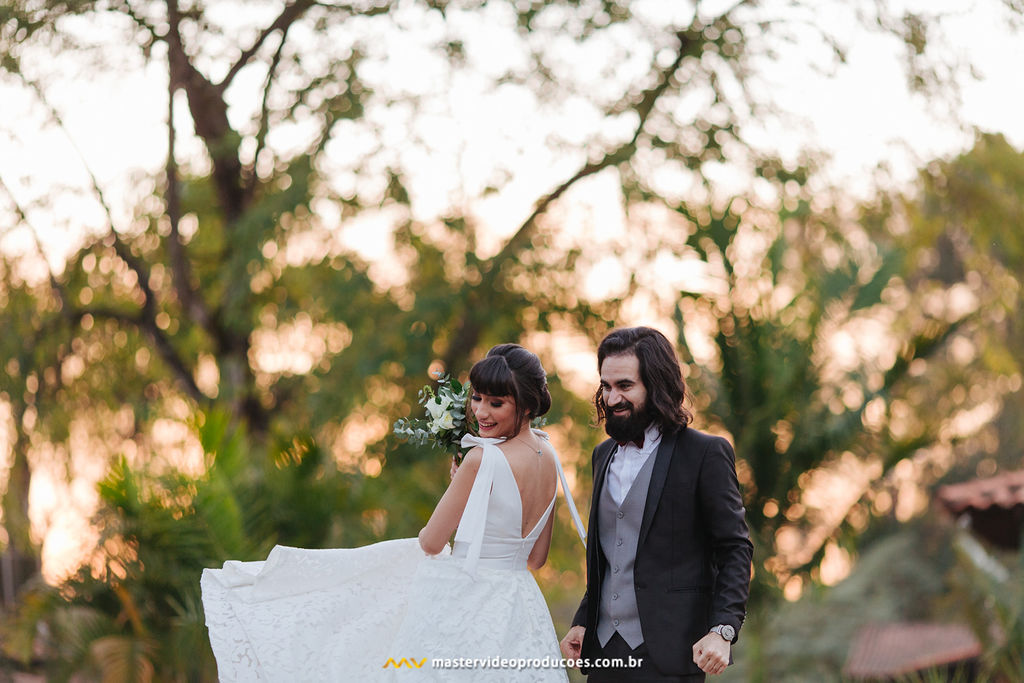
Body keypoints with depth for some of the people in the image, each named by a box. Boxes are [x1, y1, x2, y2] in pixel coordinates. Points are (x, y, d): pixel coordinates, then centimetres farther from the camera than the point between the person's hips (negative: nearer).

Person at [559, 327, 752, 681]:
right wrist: (583, 621, 12)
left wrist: (722, 630, -17)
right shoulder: (604, 455, 15)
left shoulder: (706, 453, -5)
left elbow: (736, 549, -7)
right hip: (604, 650, 6)